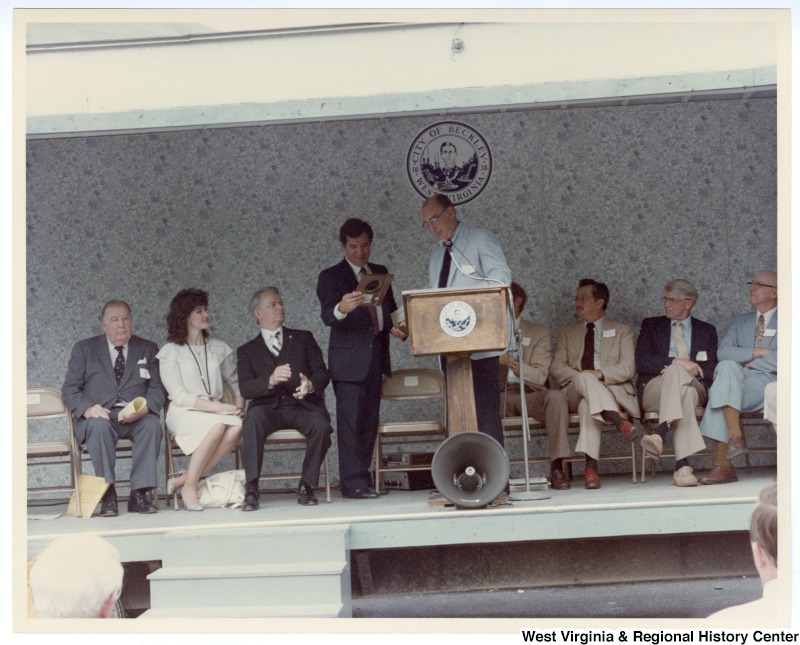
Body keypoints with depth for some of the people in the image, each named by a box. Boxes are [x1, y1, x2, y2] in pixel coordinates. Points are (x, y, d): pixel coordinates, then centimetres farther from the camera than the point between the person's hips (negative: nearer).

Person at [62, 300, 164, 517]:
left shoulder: (148, 349, 16)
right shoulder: (84, 349, 12)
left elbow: (156, 389, 9)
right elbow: (69, 389, 6)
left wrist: (145, 408, -15)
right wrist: (87, 409, -16)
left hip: (136, 417, 1)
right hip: (99, 415, -1)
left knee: (152, 424, -32)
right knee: (99, 426, -36)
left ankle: (138, 494, -29)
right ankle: (108, 496, -32)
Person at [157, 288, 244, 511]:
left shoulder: (218, 348, 17)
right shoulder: (171, 352, 2)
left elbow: (236, 382, 20)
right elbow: (179, 396, -7)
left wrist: (239, 406, -4)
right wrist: (219, 408, -16)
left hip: (217, 413, 4)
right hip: (183, 415, -4)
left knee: (237, 426, -31)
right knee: (218, 424, -37)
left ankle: (186, 478, -26)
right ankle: (189, 485, -26)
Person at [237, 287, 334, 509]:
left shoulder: (303, 338, 19)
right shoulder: (247, 351, 15)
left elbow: (322, 372, 8)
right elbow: (245, 389, 0)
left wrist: (311, 385, -17)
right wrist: (270, 380, -22)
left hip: (302, 405, 1)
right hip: (269, 407, -1)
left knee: (321, 425, -32)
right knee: (254, 418, -35)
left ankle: (306, 486, -16)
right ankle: (251, 489, -36)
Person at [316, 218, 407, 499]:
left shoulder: (380, 273, 15)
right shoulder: (331, 277, -3)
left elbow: (391, 310, 22)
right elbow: (327, 315, -18)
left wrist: (397, 328, -1)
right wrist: (341, 308, -41)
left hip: (376, 356, 6)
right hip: (349, 358, -6)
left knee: (369, 421, 7)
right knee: (350, 421, -10)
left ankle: (362, 478, 13)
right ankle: (353, 482, -11)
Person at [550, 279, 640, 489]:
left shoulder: (622, 331, 18)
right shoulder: (567, 333, 26)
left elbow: (628, 368, 2)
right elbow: (557, 367, 9)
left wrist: (600, 374, -18)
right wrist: (581, 377, -12)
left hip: (614, 391, -1)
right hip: (577, 392, 1)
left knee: (588, 404, -38)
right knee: (585, 378, -38)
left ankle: (591, 467, -52)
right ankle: (618, 420, -56)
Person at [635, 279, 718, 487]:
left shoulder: (707, 331, 21)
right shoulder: (651, 325, 20)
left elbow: (711, 371, 7)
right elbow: (641, 363, 4)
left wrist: (673, 369, -10)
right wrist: (675, 362, -12)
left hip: (694, 387, 1)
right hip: (653, 390, -1)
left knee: (677, 372, -38)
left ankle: (661, 435, -56)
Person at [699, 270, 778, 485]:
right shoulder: (741, 321, 26)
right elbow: (724, 352, 7)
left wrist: (751, 363, -5)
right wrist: (756, 353, -5)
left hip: (768, 382, -4)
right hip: (736, 381, 4)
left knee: (720, 393, -32)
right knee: (728, 366, -32)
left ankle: (722, 464, -34)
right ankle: (734, 436, -37)